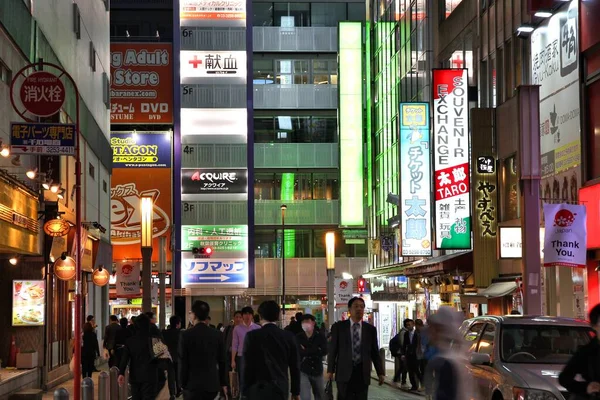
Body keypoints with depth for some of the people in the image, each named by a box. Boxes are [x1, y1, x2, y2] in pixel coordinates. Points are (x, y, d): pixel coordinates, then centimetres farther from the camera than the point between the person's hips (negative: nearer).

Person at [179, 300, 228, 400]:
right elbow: (222, 361, 6)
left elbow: (183, 362, -6)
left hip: (193, 384, -4)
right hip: (213, 384, 4)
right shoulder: (217, 334, 1)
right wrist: (223, 383, 14)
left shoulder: (186, 335, -9)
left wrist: (183, 384, 2)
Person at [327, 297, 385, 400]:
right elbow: (332, 350, 3)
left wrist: (380, 372, 5)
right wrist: (330, 370, -3)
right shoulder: (338, 327, 3)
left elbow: (375, 352, 9)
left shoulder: (370, 329, 8)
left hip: (362, 373, 2)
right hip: (344, 372, -2)